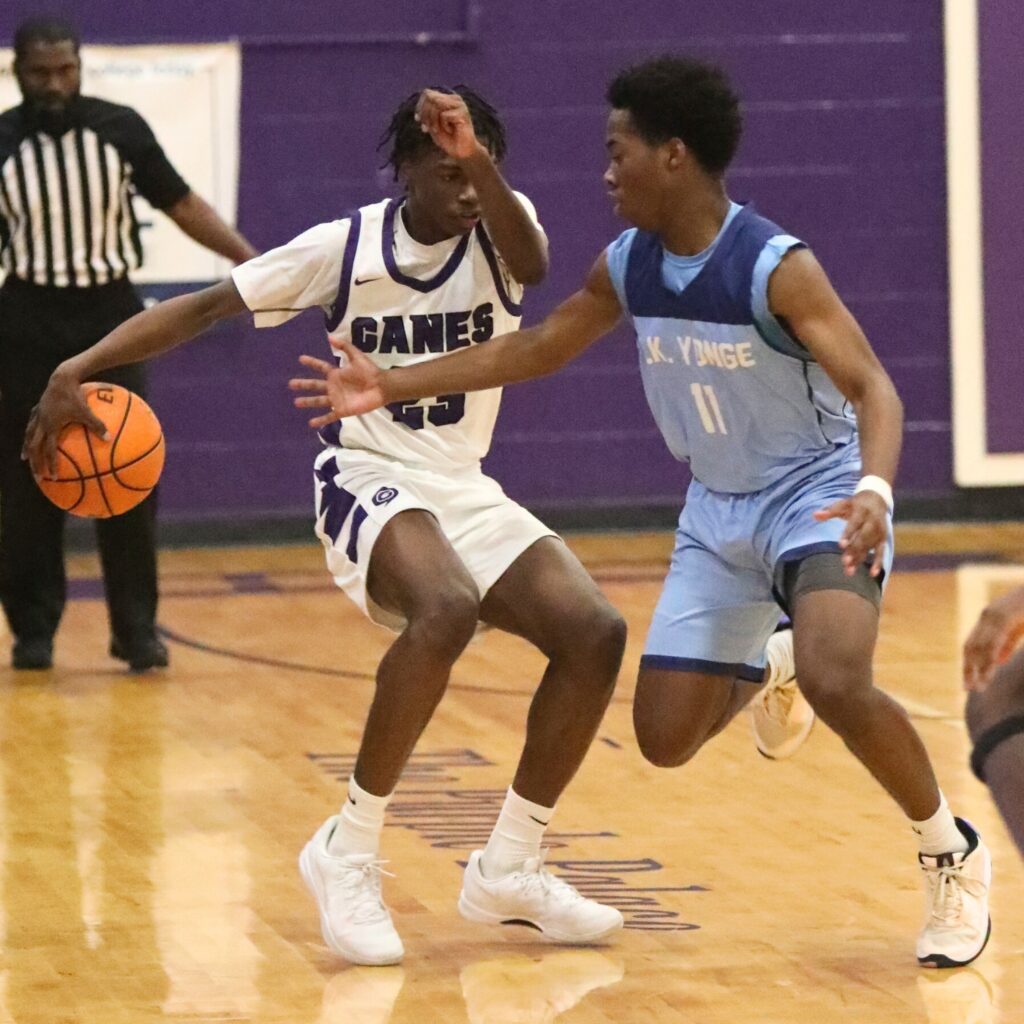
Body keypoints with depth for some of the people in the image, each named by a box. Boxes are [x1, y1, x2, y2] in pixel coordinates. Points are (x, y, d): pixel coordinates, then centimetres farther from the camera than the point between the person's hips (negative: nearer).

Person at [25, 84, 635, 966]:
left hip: (466, 491, 5)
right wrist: (78, 369, -18)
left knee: (596, 634, -13)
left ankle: (509, 868, 3)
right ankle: (349, 851, -23)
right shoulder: (345, 248, -7)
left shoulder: (500, 228, -3)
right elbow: (206, 307, -5)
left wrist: (480, 162, -46)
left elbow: (534, 265, -28)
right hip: (370, 480, -5)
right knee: (445, 610, -36)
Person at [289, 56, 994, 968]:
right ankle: (757, 671, 37)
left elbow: (874, 388, -29)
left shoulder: (776, 268, -24)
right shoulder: (628, 267, -5)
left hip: (818, 495, -6)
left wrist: (875, 491, -48)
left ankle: (955, 858, -9)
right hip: (720, 512, 7)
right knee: (665, 738, 1)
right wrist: (394, 386, 6)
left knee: (837, 682, -32)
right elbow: (535, 349, 10)